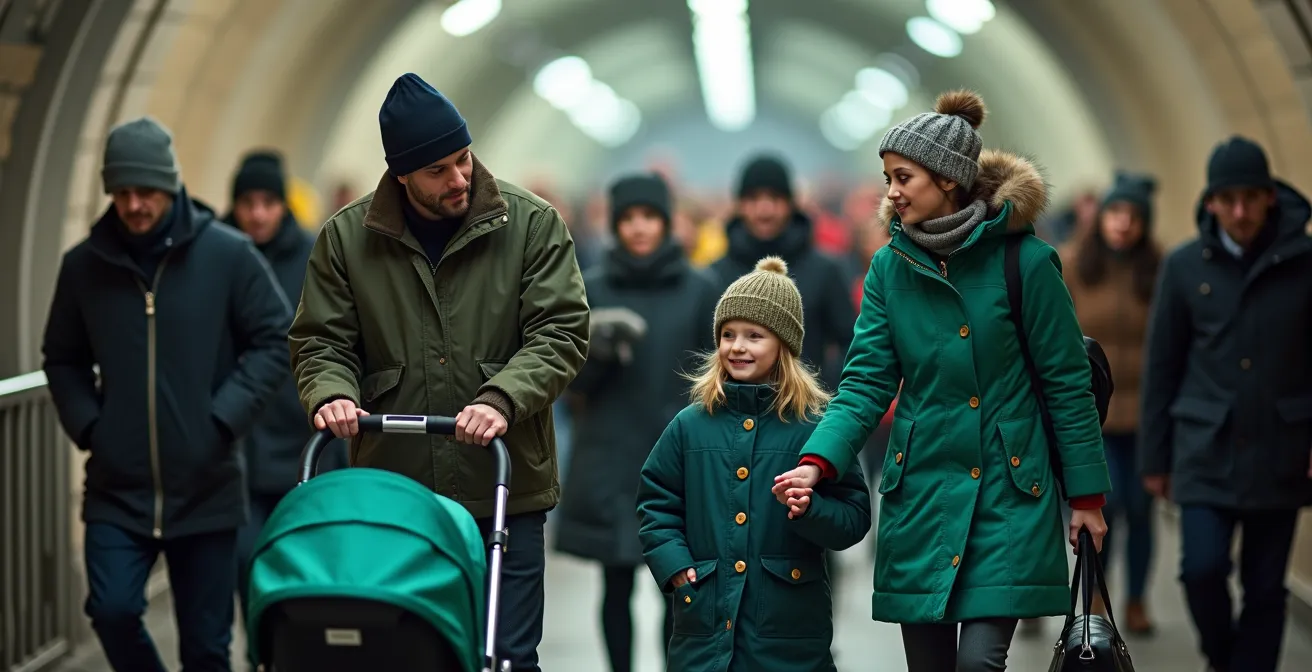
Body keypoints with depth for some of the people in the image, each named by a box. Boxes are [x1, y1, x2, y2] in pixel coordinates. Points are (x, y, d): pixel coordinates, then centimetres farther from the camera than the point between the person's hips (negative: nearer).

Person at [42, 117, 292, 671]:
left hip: (206, 490, -1)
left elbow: (275, 339, -1)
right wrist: (87, 425, -1)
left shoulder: (228, 255, -5)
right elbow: (63, 359, 14)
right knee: (112, 609, -14)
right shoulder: (83, 265, 2)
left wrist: (225, 417, -10)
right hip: (117, 489, 1)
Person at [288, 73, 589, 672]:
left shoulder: (532, 224, 1)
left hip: (504, 491, -1)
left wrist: (501, 399, -20)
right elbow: (319, 341, 9)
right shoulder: (346, 237, 5)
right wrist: (331, 394, -14)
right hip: (392, 490, 1)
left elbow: (560, 333, -4)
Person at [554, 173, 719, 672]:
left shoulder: (699, 290, 5)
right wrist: (600, 350, -15)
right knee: (617, 587, 2)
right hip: (611, 461, 0)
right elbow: (575, 380, 5)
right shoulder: (591, 289, 5)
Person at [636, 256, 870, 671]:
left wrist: (811, 510, -20)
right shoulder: (690, 426, 8)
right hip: (704, 618, 2)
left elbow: (855, 517, -1)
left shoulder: (815, 427, -1)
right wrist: (675, 565, -2)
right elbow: (656, 505, 12)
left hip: (789, 624, -2)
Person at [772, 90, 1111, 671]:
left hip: (1007, 490, -4)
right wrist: (817, 463, -17)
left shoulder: (1026, 260, -10)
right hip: (920, 487, 4)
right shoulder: (890, 266, 2)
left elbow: (1068, 383, -4)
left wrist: (1086, 494, -1)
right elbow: (867, 382, -1)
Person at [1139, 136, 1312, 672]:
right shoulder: (1184, 266, 1)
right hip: (1206, 451, 0)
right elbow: (1161, 367, 6)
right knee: (1203, 568, -10)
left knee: (1265, 589, 4)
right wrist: (1154, 459, 7)